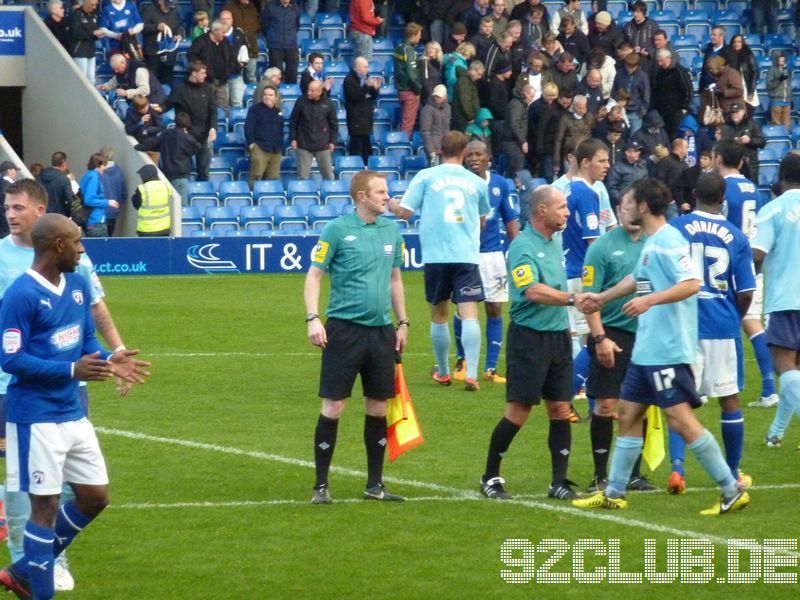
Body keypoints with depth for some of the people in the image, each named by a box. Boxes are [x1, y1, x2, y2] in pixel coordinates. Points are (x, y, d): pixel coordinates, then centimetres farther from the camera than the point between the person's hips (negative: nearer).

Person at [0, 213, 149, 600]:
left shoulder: (77, 285, 8)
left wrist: (107, 360, -6)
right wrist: (71, 370, -26)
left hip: (73, 414, 9)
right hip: (36, 418, -9)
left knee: (95, 497, 12)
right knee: (45, 505, -3)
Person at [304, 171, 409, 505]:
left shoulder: (391, 231, 10)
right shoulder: (337, 230, -6)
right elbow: (314, 276, -5)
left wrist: (403, 322, 16)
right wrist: (312, 319, -15)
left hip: (381, 331, 5)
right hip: (344, 329, -5)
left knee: (378, 408, 8)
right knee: (333, 407, -5)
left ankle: (375, 485, 17)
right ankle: (321, 486, 2)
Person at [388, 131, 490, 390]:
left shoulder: (426, 177, 1)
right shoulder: (477, 182, 8)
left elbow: (404, 212, -2)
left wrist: (390, 203, 19)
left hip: (436, 255, 0)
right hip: (467, 256, 0)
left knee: (439, 315, 14)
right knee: (469, 314, -5)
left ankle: (443, 373, 25)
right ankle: (471, 374, -18)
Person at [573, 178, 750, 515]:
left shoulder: (668, 241, -15)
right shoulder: (650, 242, 14)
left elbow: (691, 283, -27)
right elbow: (638, 278, 32)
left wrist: (650, 300, -34)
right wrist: (602, 298, 43)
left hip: (667, 350, -10)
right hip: (646, 349, 10)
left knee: (681, 420, -11)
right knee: (628, 414, 14)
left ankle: (732, 491, -7)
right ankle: (613, 494, 23)